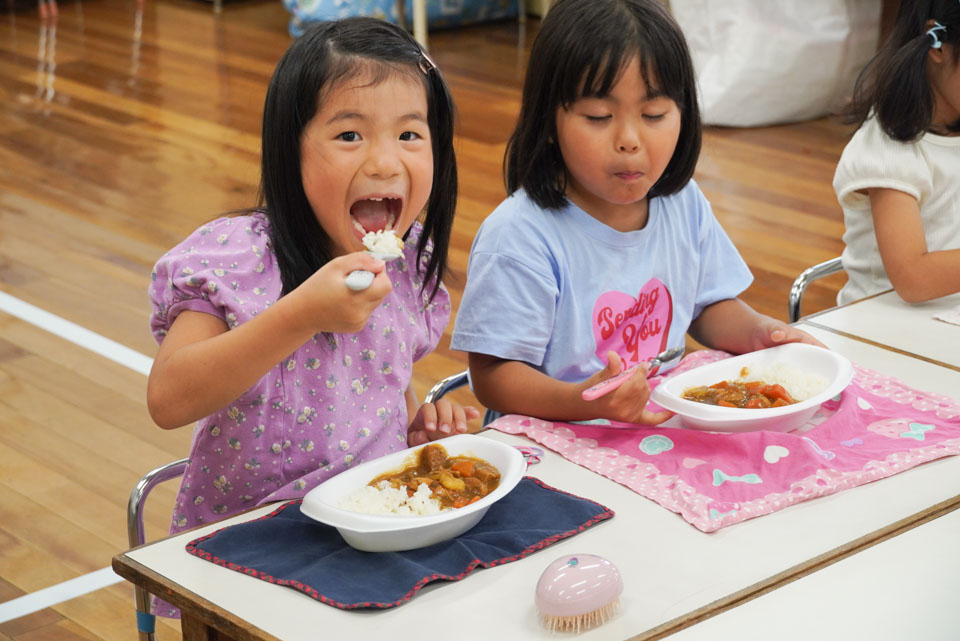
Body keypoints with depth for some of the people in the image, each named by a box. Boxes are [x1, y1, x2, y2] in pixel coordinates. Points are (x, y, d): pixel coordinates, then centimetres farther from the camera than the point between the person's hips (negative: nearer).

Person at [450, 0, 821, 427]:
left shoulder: (683, 204, 4)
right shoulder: (520, 237, -17)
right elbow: (492, 376, -18)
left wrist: (758, 332, 0)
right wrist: (585, 401, -34)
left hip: (672, 424, 6)